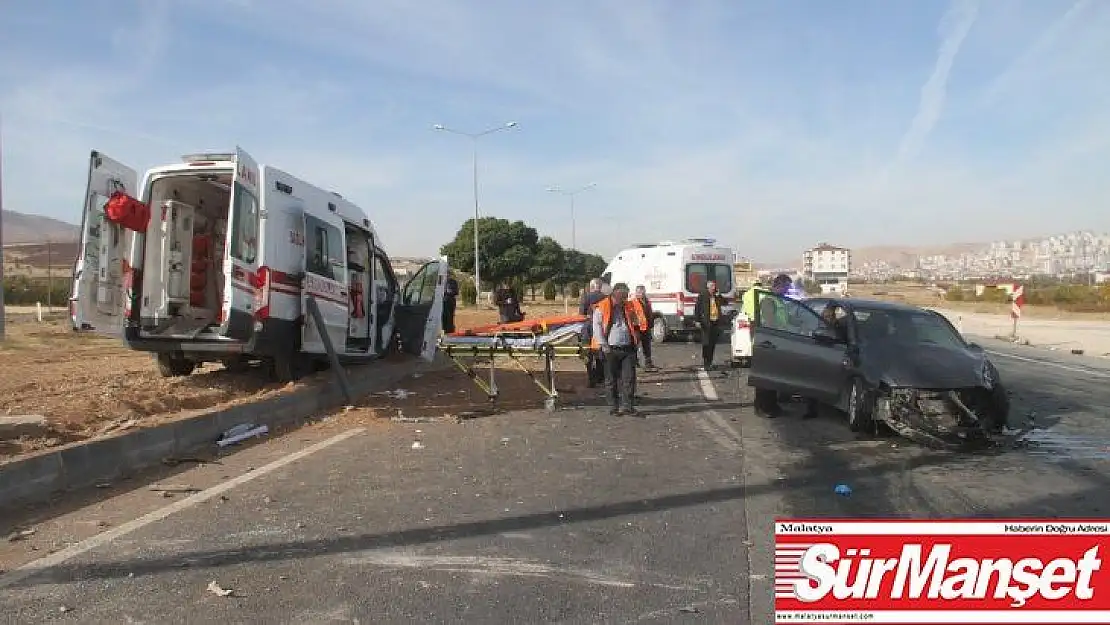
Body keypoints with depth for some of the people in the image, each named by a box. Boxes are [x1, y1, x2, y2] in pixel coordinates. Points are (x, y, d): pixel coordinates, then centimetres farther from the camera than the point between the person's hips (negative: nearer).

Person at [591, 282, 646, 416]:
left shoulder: (629, 307, 14)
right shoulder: (602, 308, -1)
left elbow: (636, 323, 25)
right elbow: (597, 327, -4)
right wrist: (603, 344, -11)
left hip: (628, 349, 4)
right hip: (611, 350, -4)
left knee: (629, 378, 0)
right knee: (612, 380, 4)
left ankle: (627, 406, 6)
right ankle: (614, 407, 13)